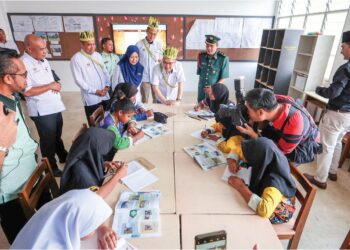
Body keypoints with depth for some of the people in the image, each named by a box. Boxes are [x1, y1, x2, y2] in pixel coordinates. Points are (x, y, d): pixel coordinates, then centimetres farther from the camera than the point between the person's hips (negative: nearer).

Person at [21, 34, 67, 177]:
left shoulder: (44, 61, 11)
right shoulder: (23, 64, -16)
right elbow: (27, 91, -22)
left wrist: (56, 85, 3)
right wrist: (50, 86, -18)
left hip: (55, 106, 8)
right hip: (42, 110, -8)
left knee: (57, 136, 24)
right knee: (48, 140, 7)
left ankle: (63, 157, 44)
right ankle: (52, 168, 26)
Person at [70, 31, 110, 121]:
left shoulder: (98, 55, 12)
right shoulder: (76, 59, -7)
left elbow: (105, 71, 14)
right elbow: (79, 81, -12)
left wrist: (107, 86, -2)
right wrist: (96, 91, -15)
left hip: (105, 96, 6)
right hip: (91, 99, -5)